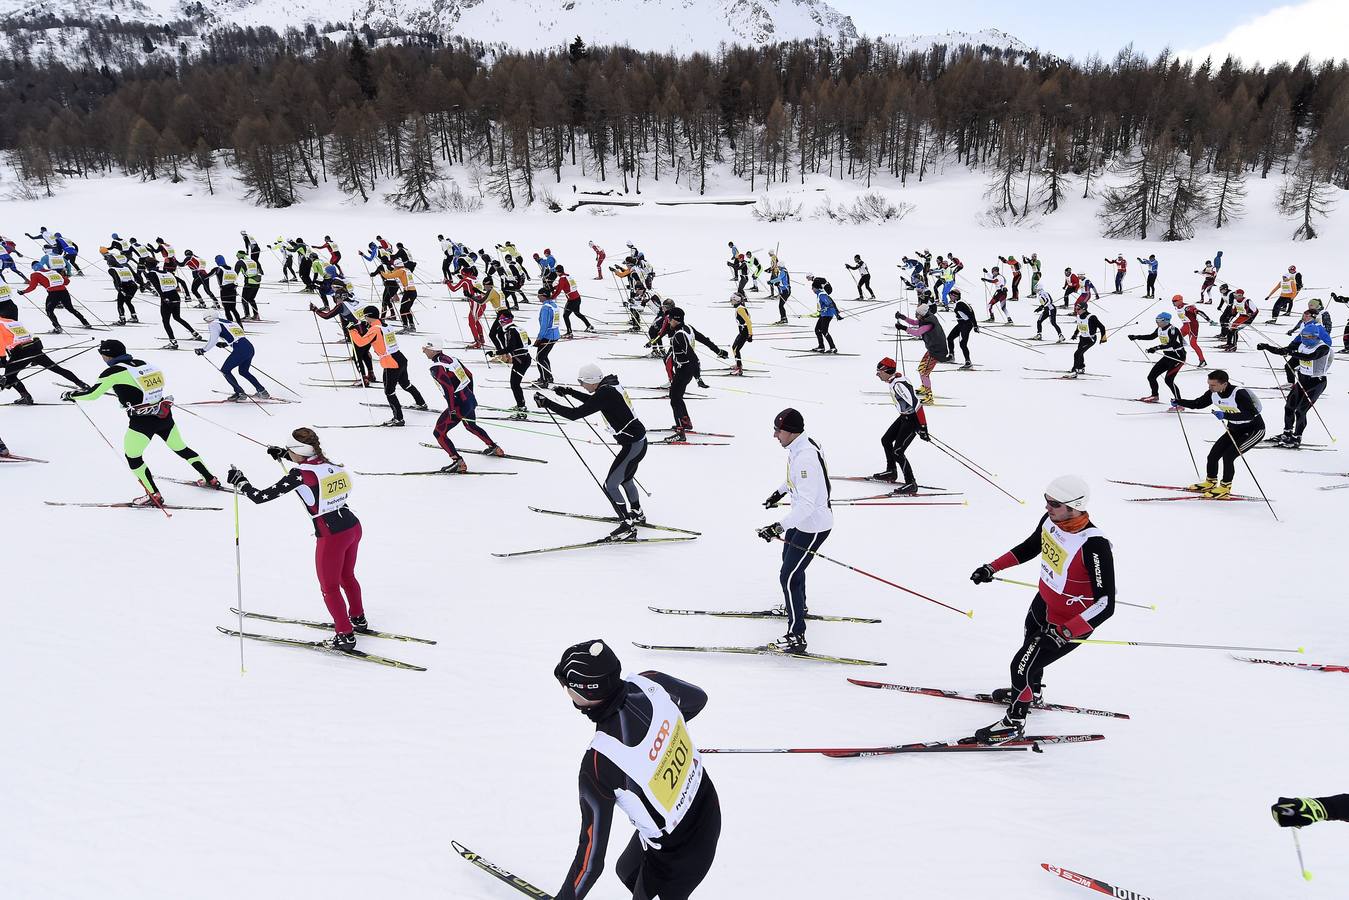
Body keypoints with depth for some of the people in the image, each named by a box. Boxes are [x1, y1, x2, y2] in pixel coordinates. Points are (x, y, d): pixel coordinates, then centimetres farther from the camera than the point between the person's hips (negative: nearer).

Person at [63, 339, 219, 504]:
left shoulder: (114, 371, -8)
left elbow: (92, 394, -5)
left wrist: (70, 394, 10)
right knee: (181, 448, 20)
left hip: (142, 421, -6)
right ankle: (210, 479, 25)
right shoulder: (142, 363, 9)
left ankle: (154, 496, 9)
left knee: (132, 456, 11)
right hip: (164, 415, 6)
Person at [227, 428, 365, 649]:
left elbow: (260, 497, -12)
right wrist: (283, 454, 36)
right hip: (353, 527, 7)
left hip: (332, 537, -7)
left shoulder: (299, 474, -16)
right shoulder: (330, 463, 4)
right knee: (347, 577, 29)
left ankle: (345, 636, 22)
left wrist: (240, 482, 5)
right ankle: (358, 619, 46)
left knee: (329, 588, 14)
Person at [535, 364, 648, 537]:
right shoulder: (611, 386, 5)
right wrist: (568, 391, 25)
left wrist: (546, 403, -18)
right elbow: (593, 401, 27)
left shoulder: (605, 393, -24)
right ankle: (637, 514, 47)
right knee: (625, 479, 28)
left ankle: (628, 526, 6)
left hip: (633, 445, -10)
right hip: (638, 441, 10)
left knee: (610, 485, -2)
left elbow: (574, 414, -25)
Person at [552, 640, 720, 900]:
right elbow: (698, 699, 4)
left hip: (676, 857, -6)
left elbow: (592, 861, -24)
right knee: (627, 871, 28)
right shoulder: (649, 683, -21)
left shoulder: (598, 763, -35)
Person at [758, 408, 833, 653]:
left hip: (814, 525, -10)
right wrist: (780, 491, 29)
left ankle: (796, 636, 5)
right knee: (789, 559, 29)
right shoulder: (802, 444, -2)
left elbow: (806, 504, -37)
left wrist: (779, 527, -41)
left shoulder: (805, 458, -33)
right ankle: (797, 605, 53)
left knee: (788, 576, -5)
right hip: (804, 520, 10)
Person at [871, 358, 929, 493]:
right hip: (905, 417, 10)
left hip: (913, 419, -10)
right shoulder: (895, 378, 3)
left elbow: (915, 404, -31)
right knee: (886, 440, 20)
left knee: (897, 452, -10)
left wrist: (922, 427, -30)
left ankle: (911, 484, 0)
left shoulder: (898, 384, -28)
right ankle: (891, 472, 37)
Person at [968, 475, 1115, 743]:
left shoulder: (1093, 545, -36)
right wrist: (993, 567, 3)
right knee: (1030, 645, 30)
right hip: (1042, 604, 8)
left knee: (1022, 665, 0)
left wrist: (1066, 632, -38)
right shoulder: (1051, 519, -14)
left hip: (1071, 623, -8)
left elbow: (1106, 605, -33)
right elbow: (1030, 547, 8)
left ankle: (1014, 723, 27)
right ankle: (1031, 692, 61)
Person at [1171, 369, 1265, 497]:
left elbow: (1251, 414, -40)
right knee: (1213, 454, 2)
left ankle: (1225, 487, 0)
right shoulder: (1213, 393, -11)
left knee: (1228, 455, -17)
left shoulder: (1239, 393, -32)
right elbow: (1198, 403, 7)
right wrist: (1179, 402, -9)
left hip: (1255, 430, -7)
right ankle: (1210, 482, 24)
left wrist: (1226, 415, -49)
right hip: (1234, 429, 7)